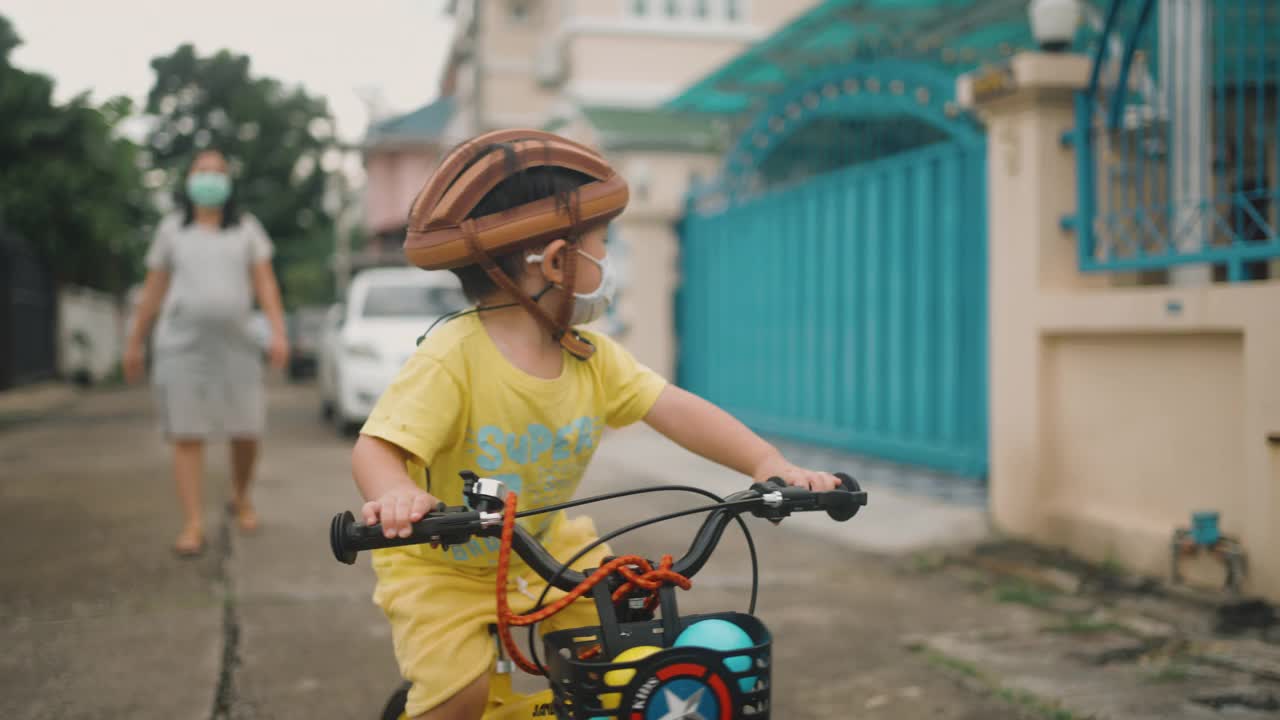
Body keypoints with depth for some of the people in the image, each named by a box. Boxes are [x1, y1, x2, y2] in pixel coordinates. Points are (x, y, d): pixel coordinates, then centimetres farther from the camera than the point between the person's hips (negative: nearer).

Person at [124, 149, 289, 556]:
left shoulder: (247, 229, 12)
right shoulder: (171, 230, 12)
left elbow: (266, 284, 5)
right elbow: (153, 289, 14)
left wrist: (278, 333, -8)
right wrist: (135, 342, 14)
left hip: (235, 344, 1)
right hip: (182, 345, 0)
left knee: (246, 432, -1)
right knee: (187, 435, -6)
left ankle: (240, 498, 27)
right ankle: (193, 525, -6)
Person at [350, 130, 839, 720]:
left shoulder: (592, 358, -9)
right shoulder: (453, 358, -27)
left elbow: (674, 409, -16)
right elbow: (376, 446, -35)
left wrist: (767, 462, -32)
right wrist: (396, 494, -59)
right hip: (440, 564, -5)